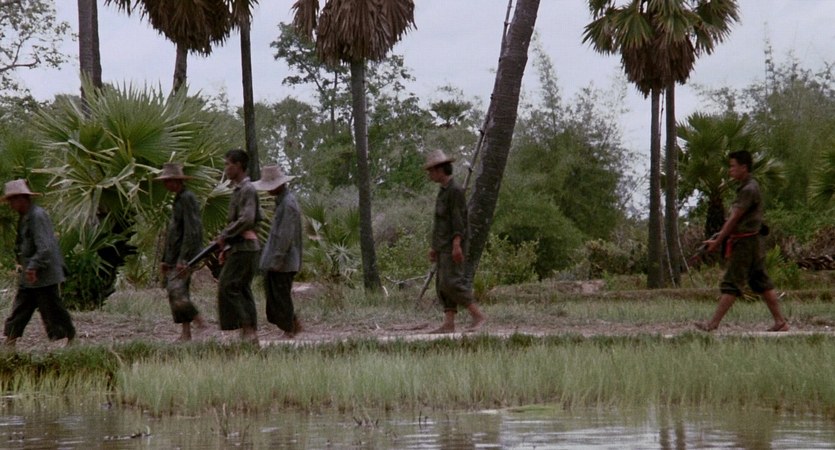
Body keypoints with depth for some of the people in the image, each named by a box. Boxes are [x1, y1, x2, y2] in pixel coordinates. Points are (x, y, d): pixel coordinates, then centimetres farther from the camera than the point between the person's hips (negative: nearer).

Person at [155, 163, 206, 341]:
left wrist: (183, 260, -24)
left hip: (184, 258, -10)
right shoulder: (178, 200, 19)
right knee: (176, 295, 5)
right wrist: (165, 259, 22)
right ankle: (185, 333, 5)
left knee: (176, 292, -18)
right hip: (174, 258, 10)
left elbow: (192, 231, -20)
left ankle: (199, 320, -12)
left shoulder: (187, 198, -12)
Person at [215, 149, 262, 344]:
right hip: (240, 246, 10)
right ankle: (252, 333, 8)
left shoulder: (247, 190, -13)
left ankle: (247, 331, -13)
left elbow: (246, 220, -24)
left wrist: (225, 236, -16)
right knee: (243, 290, 8)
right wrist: (228, 247, 20)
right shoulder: (239, 189, 18)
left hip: (244, 247, -10)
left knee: (228, 287, -12)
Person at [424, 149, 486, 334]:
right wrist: (435, 247, 22)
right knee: (442, 284, 3)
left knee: (451, 283, -16)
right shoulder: (443, 192, 19)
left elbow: (459, 219, -19)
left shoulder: (455, 190, -11)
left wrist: (457, 245, -26)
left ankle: (477, 316, -12)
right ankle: (449, 324, -1)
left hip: (453, 246, -10)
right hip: (443, 247, 10)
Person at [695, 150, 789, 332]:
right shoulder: (747, 187, 16)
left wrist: (718, 241, -12)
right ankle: (780, 322, 9)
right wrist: (718, 237, 18)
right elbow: (734, 217, 21)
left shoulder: (749, 190, -16)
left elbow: (735, 218, -16)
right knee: (762, 283, 10)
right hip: (754, 242, 10)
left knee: (731, 284, -8)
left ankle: (713, 323, -6)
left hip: (746, 242, -10)